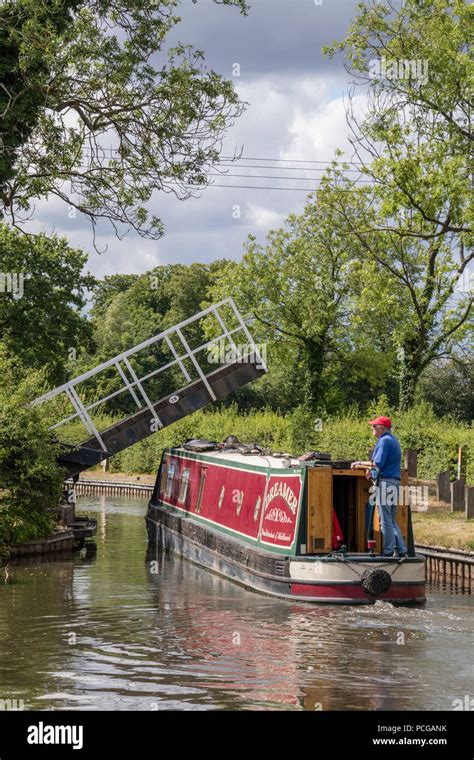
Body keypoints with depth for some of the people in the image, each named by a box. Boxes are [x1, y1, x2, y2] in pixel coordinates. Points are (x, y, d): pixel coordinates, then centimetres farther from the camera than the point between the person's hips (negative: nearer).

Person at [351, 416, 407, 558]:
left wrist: (360, 464, -8)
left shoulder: (384, 441, -11)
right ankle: (401, 550, 12)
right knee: (392, 520, 14)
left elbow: (378, 463, -19)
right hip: (393, 481, 10)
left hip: (385, 482, -10)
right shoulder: (393, 440, 20)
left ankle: (388, 552, -5)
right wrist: (371, 468, 16)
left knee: (385, 520, -6)